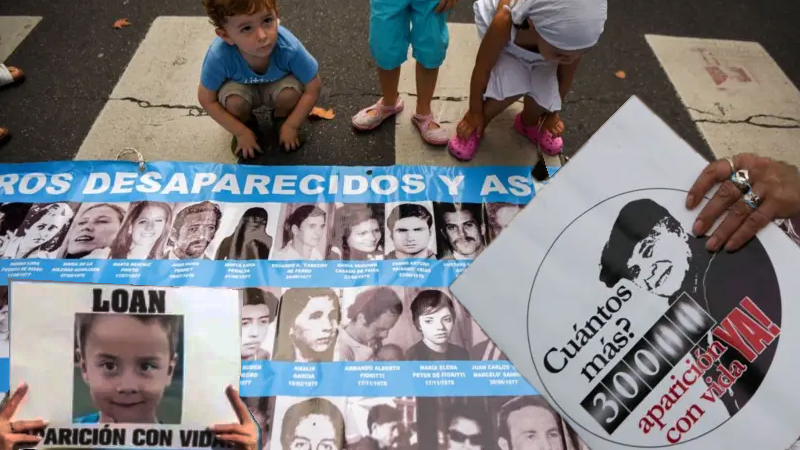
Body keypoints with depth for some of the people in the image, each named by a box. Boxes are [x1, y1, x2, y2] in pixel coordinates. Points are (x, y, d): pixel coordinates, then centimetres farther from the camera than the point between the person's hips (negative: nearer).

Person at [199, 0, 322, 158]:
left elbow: (313, 88, -22)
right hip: (241, 88, 0)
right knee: (234, 100, -31)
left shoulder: (289, 48, -38)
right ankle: (247, 124, 7)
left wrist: (291, 126, -17)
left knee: (291, 90, -30)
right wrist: (242, 132, -15)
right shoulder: (218, 56, -36)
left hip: (276, 88, 0)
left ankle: (281, 120, 6)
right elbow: (207, 100, -20)